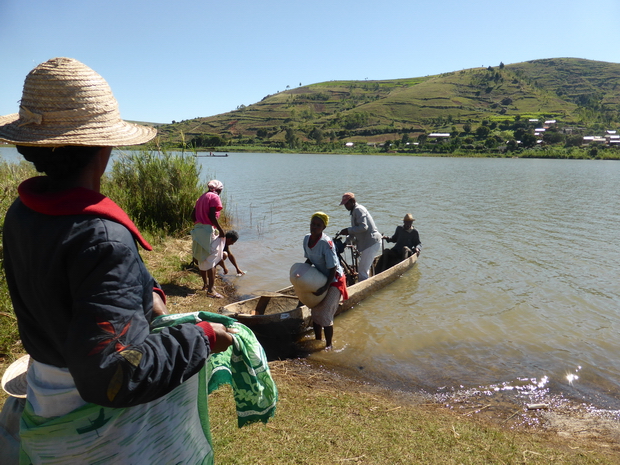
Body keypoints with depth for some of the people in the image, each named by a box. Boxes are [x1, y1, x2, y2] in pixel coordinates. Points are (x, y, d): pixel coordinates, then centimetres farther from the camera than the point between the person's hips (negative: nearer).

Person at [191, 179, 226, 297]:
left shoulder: (202, 197, 19)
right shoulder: (215, 197, -6)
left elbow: (193, 215, 17)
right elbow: (212, 216, -18)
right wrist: (220, 229, -12)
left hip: (197, 229, 9)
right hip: (208, 229, -9)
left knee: (202, 258, 18)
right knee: (211, 260, -8)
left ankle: (205, 284, 31)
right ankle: (211, 289, -10)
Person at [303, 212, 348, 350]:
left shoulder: (326, 243, -29)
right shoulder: (307, 239, -6)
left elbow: (332, 268, -26)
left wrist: (325, 287, -27)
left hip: (334, 280, -8)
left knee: (325, 314, -7)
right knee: (315, 311, 15)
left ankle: (328, 345, 13)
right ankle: (317, 340, 34)